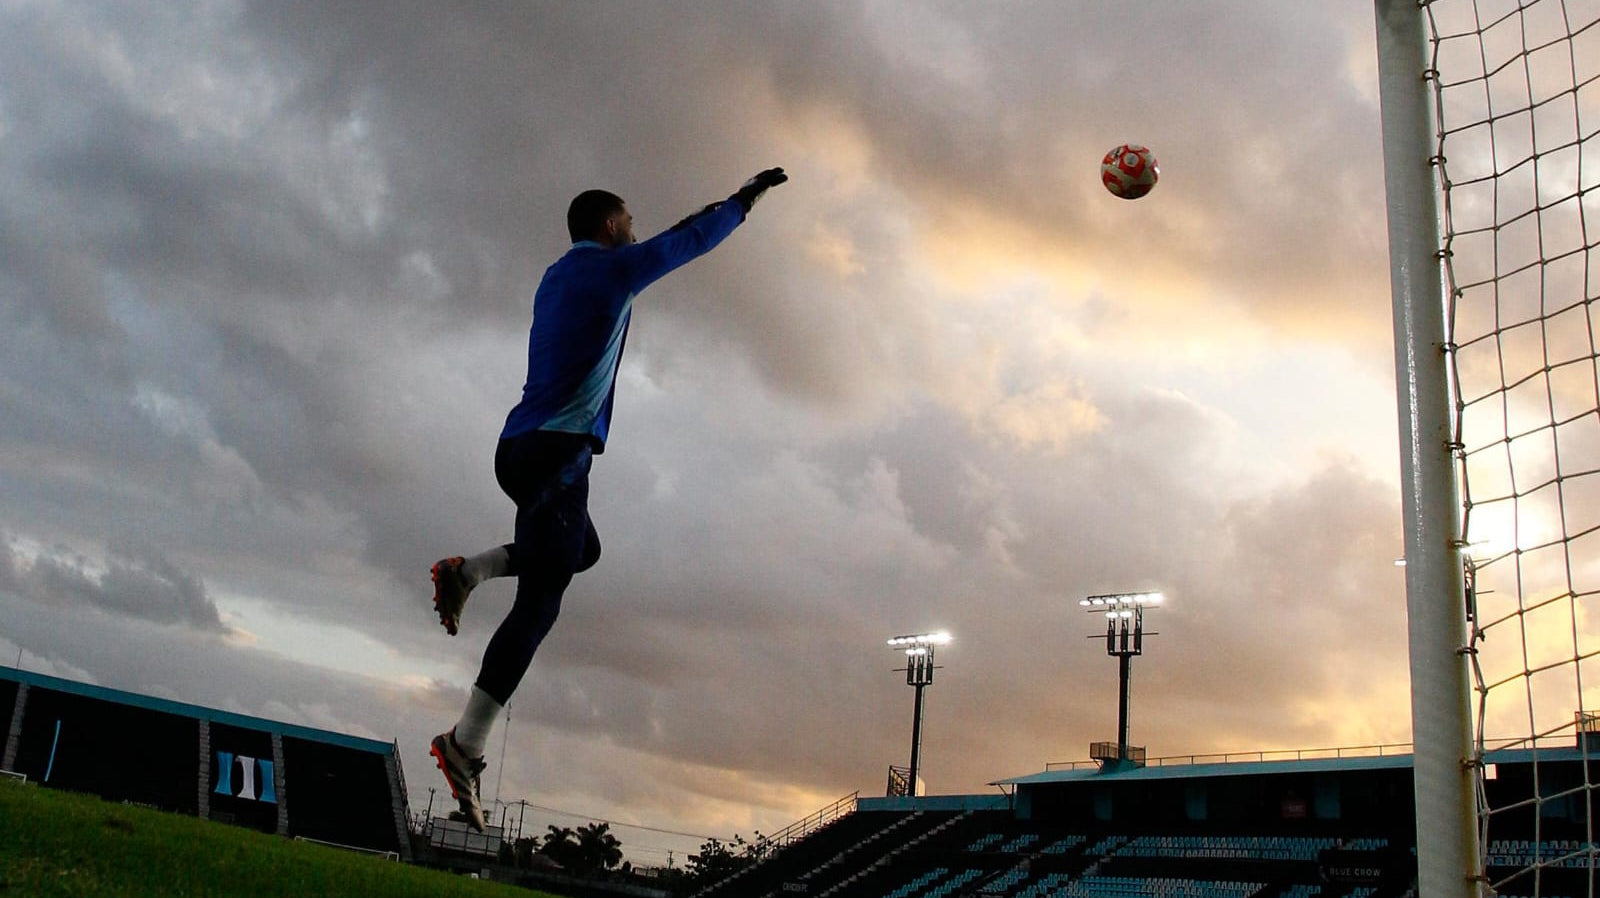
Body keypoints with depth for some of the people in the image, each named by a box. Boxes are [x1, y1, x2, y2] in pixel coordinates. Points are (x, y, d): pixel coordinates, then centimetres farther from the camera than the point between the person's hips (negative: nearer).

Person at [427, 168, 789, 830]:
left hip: (519, 449, 9)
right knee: (538, 602, -11)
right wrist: (746, 197, 24)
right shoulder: (612, 270, -1)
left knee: (581, 550, 28)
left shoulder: (557, 277, 22)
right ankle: (466, 743, -17)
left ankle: (470, 570, 7)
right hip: (557, 451, -9)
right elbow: (690, 240, 8)